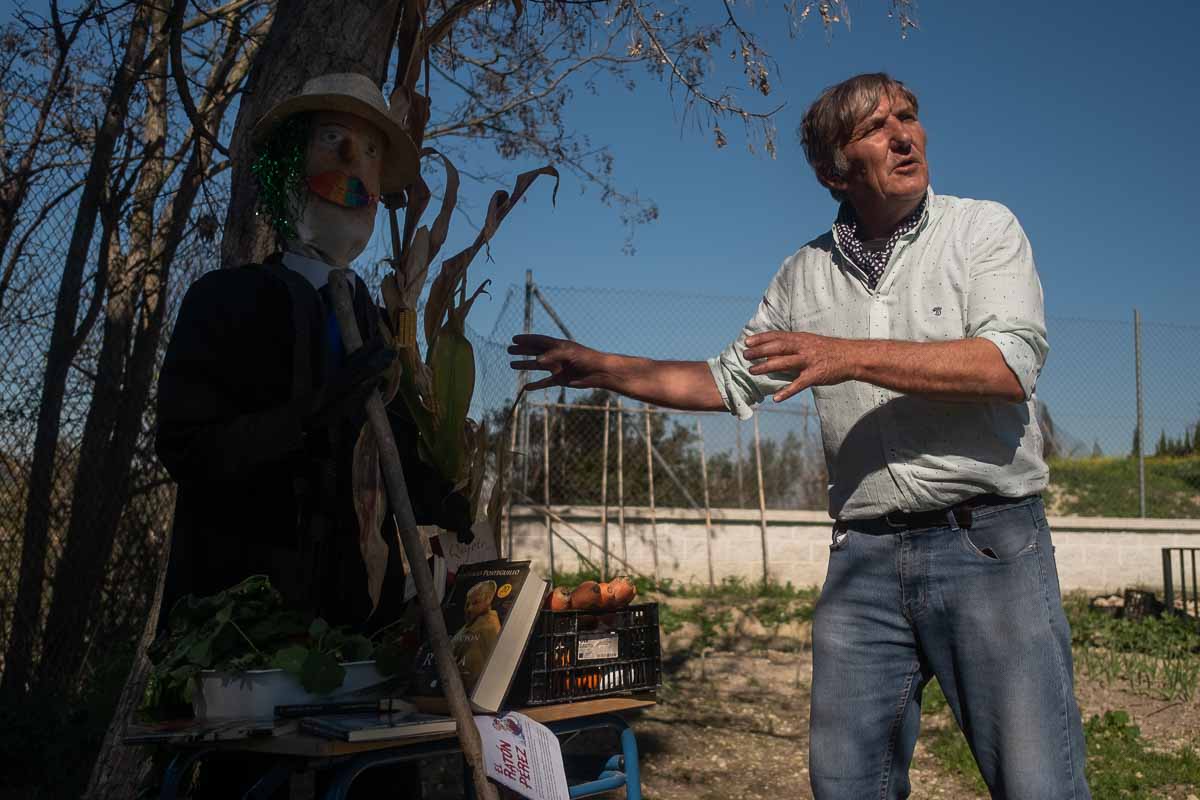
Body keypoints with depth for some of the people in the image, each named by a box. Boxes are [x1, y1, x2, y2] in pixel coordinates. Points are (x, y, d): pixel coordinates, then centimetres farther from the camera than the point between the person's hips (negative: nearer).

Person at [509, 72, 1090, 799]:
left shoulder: (983, 229, 1)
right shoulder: (806, 275, 12)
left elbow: (1012, 363, -15)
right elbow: (728, 383, 21)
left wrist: (852, 355, -21)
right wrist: (602, 369, 15)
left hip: (989, 545, -3)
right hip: (864, 556, 4)